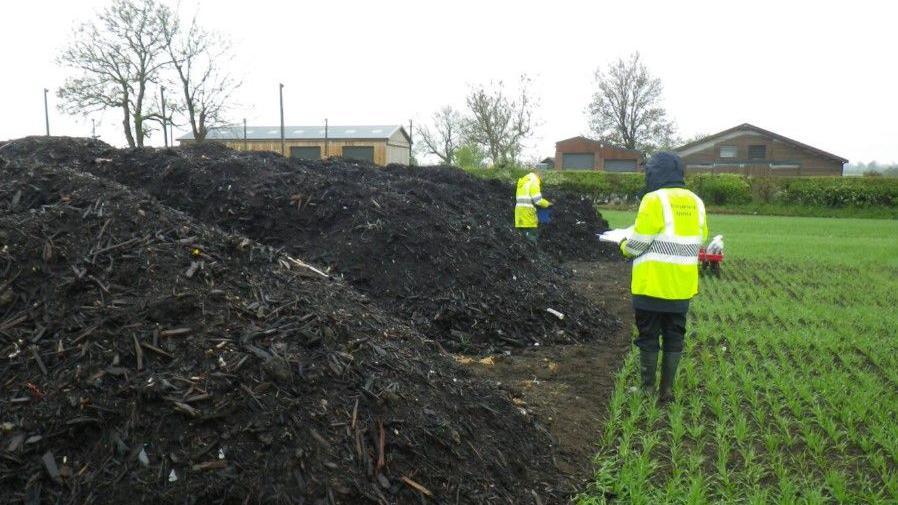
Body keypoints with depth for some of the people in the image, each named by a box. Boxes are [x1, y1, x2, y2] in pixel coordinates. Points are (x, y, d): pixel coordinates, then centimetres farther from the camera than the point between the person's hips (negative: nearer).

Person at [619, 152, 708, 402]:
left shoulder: (655, 200, -15)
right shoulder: (695, 202, 5)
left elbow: (637, 243, -15)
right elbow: (699, 240, 11)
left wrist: (625, 247, 5)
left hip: (652, 285, -5)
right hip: (682, 286, 6)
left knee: (648, 337, 7)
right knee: (674, 337, 14)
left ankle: (648, 389, 14)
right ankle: (667, 390, 19)